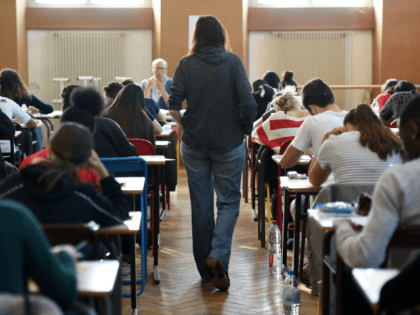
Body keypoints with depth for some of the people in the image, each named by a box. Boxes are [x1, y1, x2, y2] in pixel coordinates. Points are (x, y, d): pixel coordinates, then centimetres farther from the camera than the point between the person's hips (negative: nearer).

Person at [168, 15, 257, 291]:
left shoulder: (186, 65, -2)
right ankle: (218, 255, -12)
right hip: (229, 143, -2)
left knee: (201, 204, 11)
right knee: (229, 201, 9)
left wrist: (186, 125, 9)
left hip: (194, 144, 2)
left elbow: (173, 105, -8)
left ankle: (206, 270, 19)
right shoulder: (232, 62, -5)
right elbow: (248, 103, -13)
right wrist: (246, 129, 2)